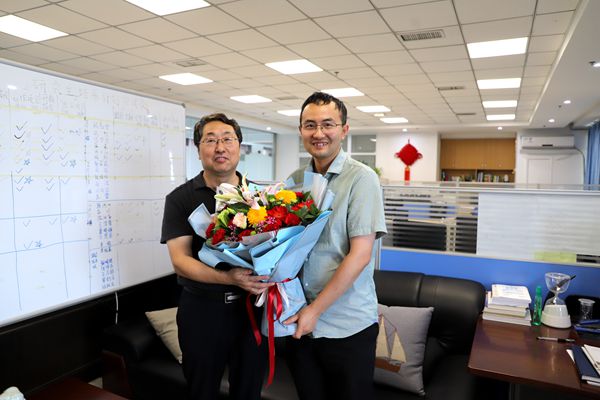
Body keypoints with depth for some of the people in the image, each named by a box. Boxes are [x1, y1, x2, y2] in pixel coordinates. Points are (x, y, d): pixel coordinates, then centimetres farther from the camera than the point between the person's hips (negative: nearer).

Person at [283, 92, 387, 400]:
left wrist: (316, 309, -16)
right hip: (300, 321, 5)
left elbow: (360, 255, -17)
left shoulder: (361, 178, -12)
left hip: (348, 327, -4)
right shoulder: (294, 180, 4)